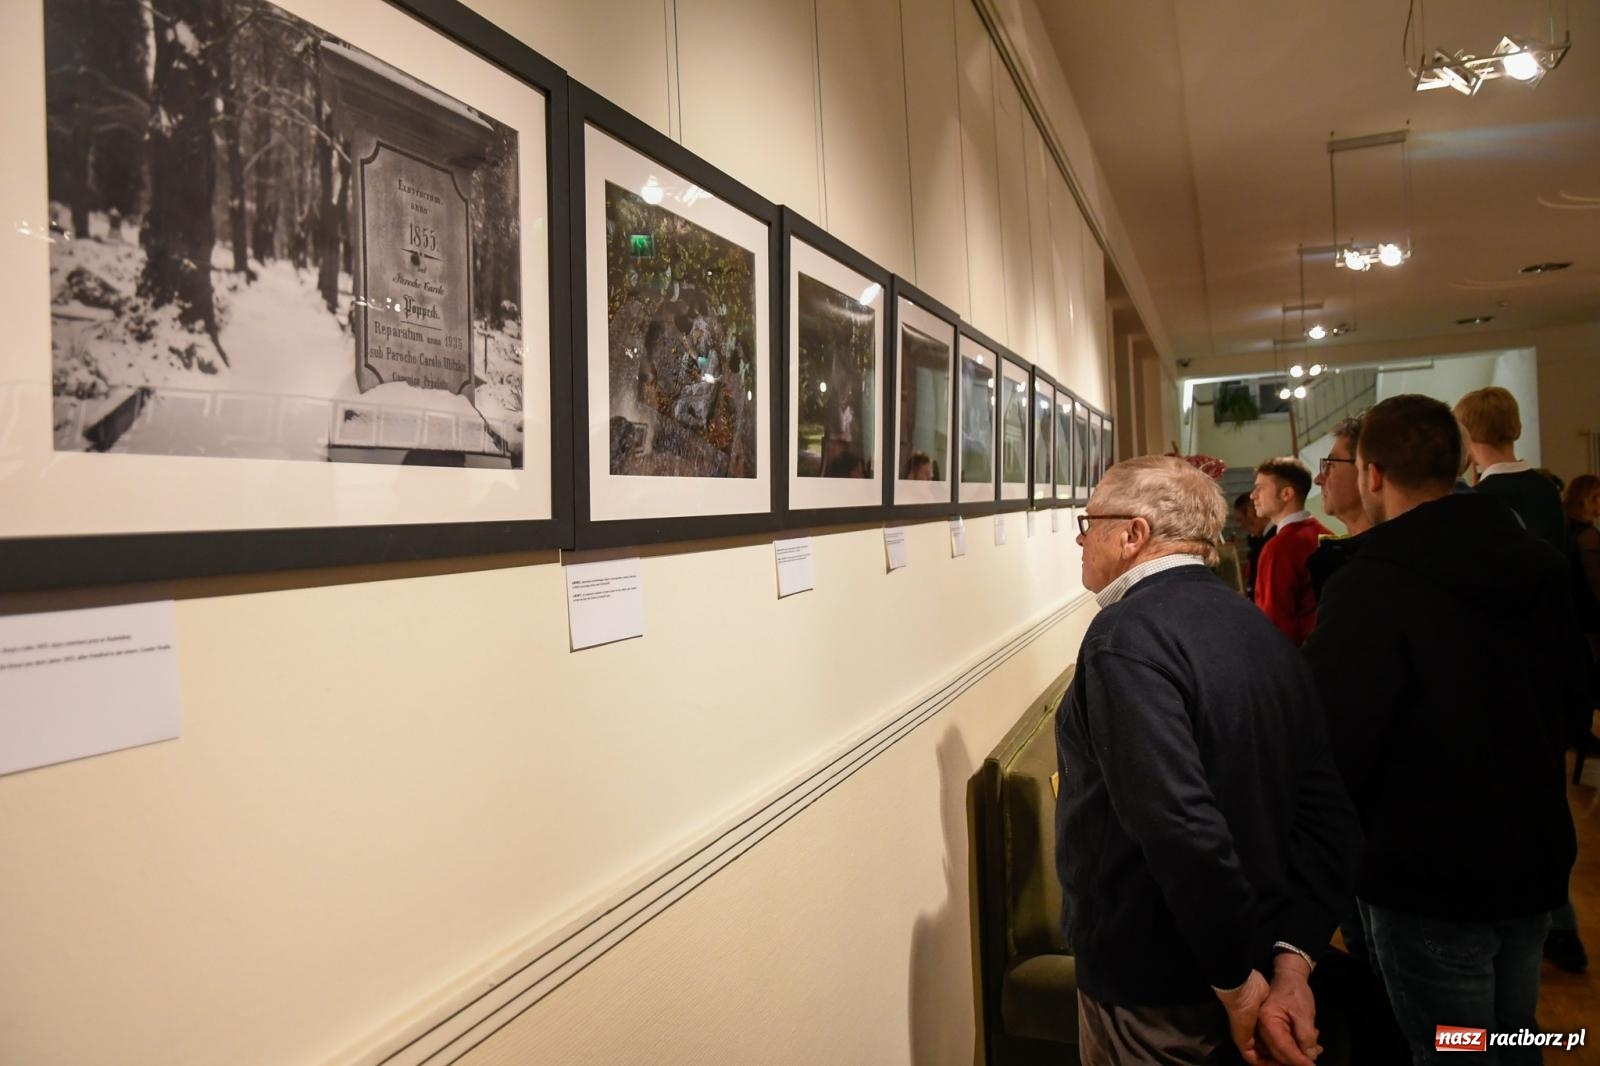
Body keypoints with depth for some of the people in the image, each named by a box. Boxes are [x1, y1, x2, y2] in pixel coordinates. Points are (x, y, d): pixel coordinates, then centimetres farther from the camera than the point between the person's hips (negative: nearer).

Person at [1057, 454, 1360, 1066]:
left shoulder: (1127, 633, -23)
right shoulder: (1257, 627, 2)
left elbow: (1180, 824, -31)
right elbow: (1327, 812, -1)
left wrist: (1236, 982, -19)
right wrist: (1291, 961, -6)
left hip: (1152, 986, -7)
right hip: (1254, 952, 7)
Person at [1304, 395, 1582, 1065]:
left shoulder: (1367, 587, -25)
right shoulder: (1540, 565, 1)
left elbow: (1332, 740, -24)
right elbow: (1570, 697, 14)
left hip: (1427, 879, -7)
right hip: (1534, 859, 7)